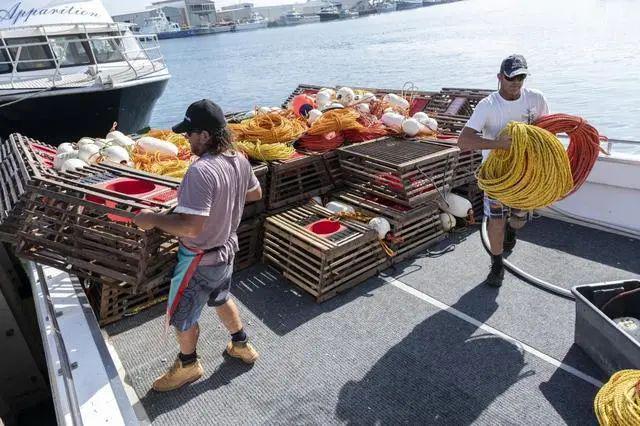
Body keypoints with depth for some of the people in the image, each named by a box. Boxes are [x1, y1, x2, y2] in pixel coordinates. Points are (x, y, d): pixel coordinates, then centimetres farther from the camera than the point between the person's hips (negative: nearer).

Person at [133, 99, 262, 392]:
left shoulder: (201, 171, -32)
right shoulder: (239, 160, -6)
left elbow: (191, 226, -36)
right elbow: (256, 193, 10)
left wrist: (152, 219, -22)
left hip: (201, 258, -8)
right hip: (226, 249, 8)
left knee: (181, 316, 17)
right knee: (221, 299, 32)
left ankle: (188, 365, 41)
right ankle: (241, 345, 50)